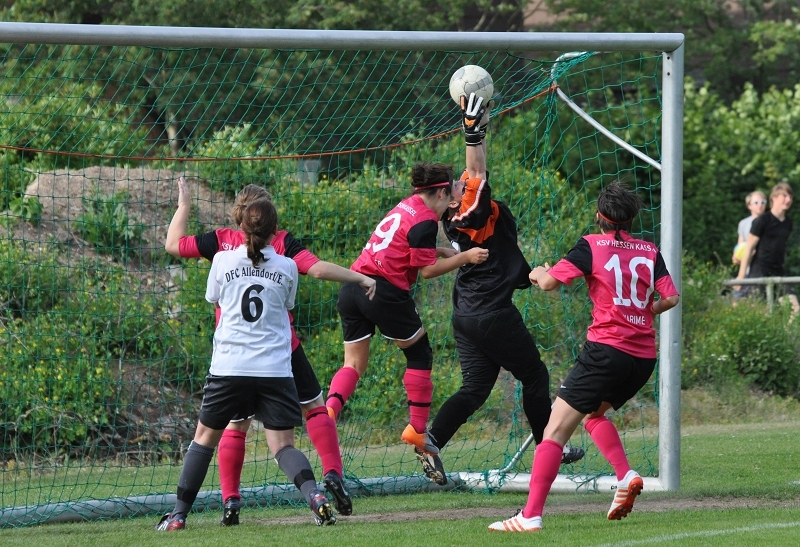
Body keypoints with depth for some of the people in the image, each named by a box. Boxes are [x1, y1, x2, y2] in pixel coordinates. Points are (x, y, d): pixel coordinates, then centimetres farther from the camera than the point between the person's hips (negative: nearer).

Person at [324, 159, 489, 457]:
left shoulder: (405, 207, 19)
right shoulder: (425, 219, -8)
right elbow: (427, 269, -8)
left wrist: (442, 251, 21)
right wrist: (465, 257, -2)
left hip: (352, 288, 8)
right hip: (384, 291, -8)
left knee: (354, 363, 8)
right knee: (420, 353, 10)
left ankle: (329, 409, -19)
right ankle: (417, 428, 10)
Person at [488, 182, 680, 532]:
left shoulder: (592, 246, -2)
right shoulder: (650, 251, 10)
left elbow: (548, 282, -8)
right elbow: (671, 297, 4)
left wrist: (539, 273, 14)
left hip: (606, 349, -6)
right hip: (644, 356, 6)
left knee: (556, 429, -6)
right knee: (593, 413, 30)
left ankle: (531, 515, -17)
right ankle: (626, 476, 7)